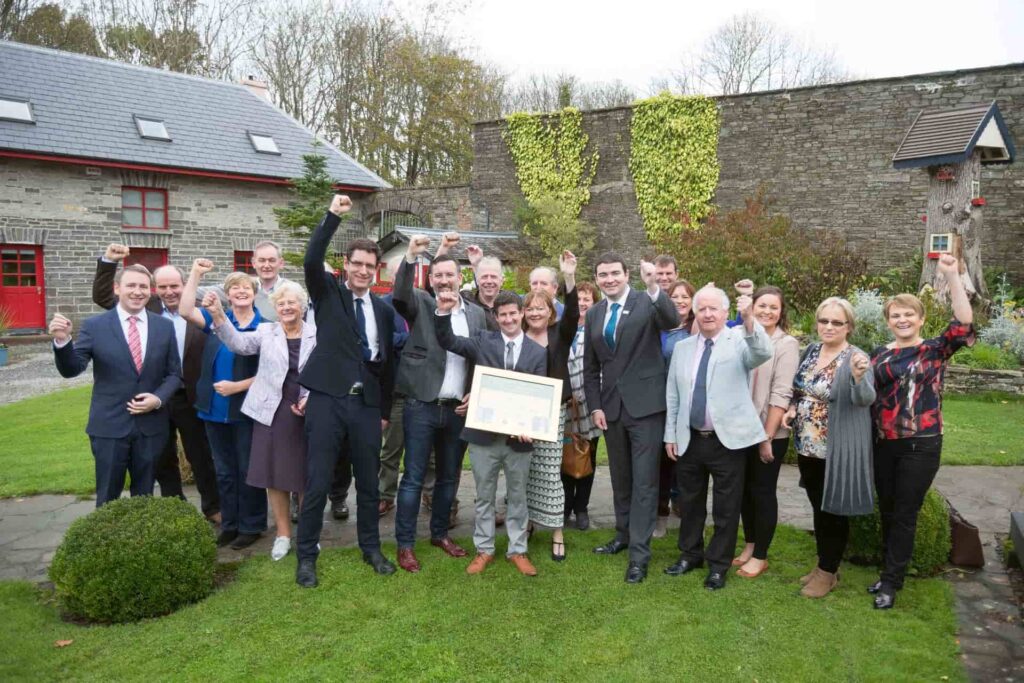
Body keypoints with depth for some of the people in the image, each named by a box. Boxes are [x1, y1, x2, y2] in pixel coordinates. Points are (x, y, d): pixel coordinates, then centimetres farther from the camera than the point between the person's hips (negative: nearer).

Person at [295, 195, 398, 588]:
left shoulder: (384, 310, 11)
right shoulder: (328, 293, 4)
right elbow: (311, 261, -17)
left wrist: (385, 410, 15)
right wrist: (333, 216, -20)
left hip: (367, 404, 3)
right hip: (327, 400, -3)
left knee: (368, 482, 13)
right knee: (317, 483, 1)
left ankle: (371, 549, 30)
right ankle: (307, 556, 17)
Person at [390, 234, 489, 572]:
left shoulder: (477, 314, 9)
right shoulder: (421, 304, 0)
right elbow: (399, 296, -22)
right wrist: (411, 257, -32)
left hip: (459, 409, 4)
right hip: (422, 405, -3)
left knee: (449, 477, 15)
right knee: (413, 477, 2)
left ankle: (440, 533, 32)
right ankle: (405, 544, 12)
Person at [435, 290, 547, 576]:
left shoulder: (538, 352, 3)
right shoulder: (484, 341, 3)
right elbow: (448, 341, -6)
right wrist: (444, 312, -23)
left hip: (519, 436, 0)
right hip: (484, 433, 0)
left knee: (517, 496, 13)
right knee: (484, 496, 11)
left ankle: (517, 550, 27)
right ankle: (484, 550, 25)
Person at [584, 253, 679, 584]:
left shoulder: (647, 303, -5)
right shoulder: (593, 314, 9)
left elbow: (672, 321, -27)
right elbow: (590, 367, 12)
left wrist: (653, 287, -41)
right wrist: (595, 406, 4)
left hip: (645, 405, -5)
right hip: (611, 407, 5)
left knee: (644, 480, -1)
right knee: (620, 477, 17)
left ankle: (639, 553, 5)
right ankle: (624, 535, 33)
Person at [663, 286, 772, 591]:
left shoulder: (739, 341, -4)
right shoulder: (682, 347, 8)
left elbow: (763, 353, -28)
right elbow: (672, 395, 11)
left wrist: (748, 319, -43)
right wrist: (670, 434, 8)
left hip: (728, 440, -4)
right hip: (689, 439, 4)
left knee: (725, 508, 7)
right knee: (690, 502, 17)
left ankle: (718, 565, 23)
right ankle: (690, 554, 35)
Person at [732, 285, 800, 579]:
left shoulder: (786, 345, -9)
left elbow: (781, 394, -13)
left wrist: (767, 437, -15)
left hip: (769, 434, -4)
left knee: (762, 492, 6)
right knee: (744, 489, 14)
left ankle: (760, 556, 20)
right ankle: (749, 546, 31)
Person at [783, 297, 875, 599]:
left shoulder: (856, 359, -15)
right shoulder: (811, 351, 5)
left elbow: (866, 399, -31)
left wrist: (859, 376, -51)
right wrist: (792, 408, -3)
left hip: (837, 451, -6)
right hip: (808, 447, 6)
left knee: (833, 511, 8)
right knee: (818, 508, 18)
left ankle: (829, 572, 23)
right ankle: (823, 564, 34)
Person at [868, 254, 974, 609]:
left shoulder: (935, 350, -3)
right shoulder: (879, 354, 8)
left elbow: (964, 324, -21)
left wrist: (952, 275, -28)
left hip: (920, 446, -4)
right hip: (883, 444, 4)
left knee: (905, 515, 4)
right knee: (887, 512, 14)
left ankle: (891, 583, 16)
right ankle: (889, 572, 30)